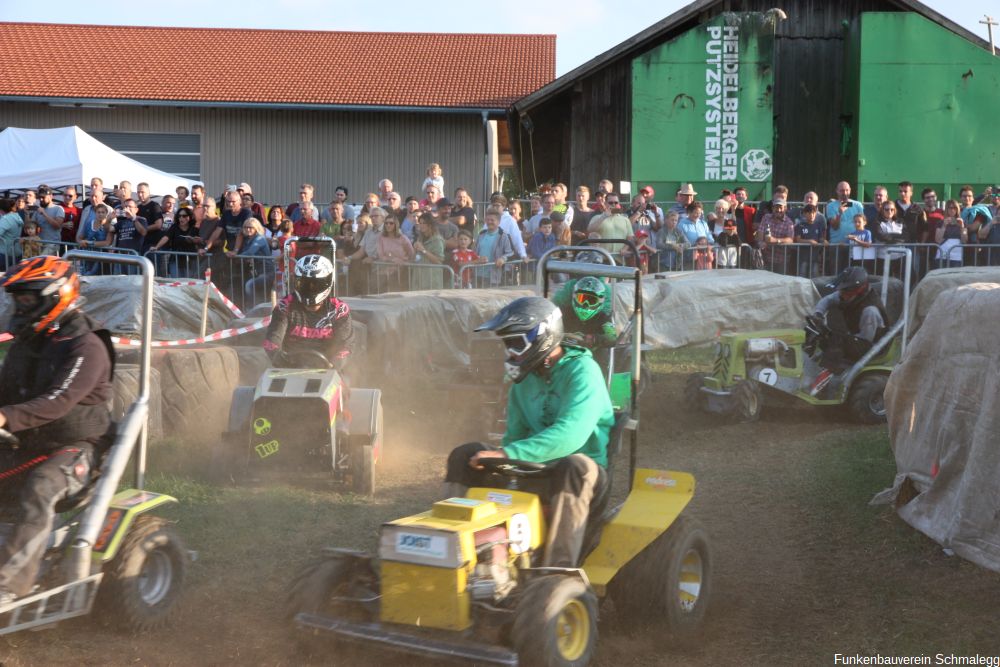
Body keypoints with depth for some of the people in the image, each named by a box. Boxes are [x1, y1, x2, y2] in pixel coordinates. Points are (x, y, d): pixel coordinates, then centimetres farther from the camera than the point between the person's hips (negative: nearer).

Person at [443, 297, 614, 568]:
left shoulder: (582, 371, -15)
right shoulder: (525, 377, 10)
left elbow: (570, 434, -30)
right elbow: (516, 434, 15)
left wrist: (507, 453, -36)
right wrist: (502, 456, -9)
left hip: (583, 471, -7)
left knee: (573, 466, -41)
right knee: (464, 455, -6)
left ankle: (557, 573, -48)